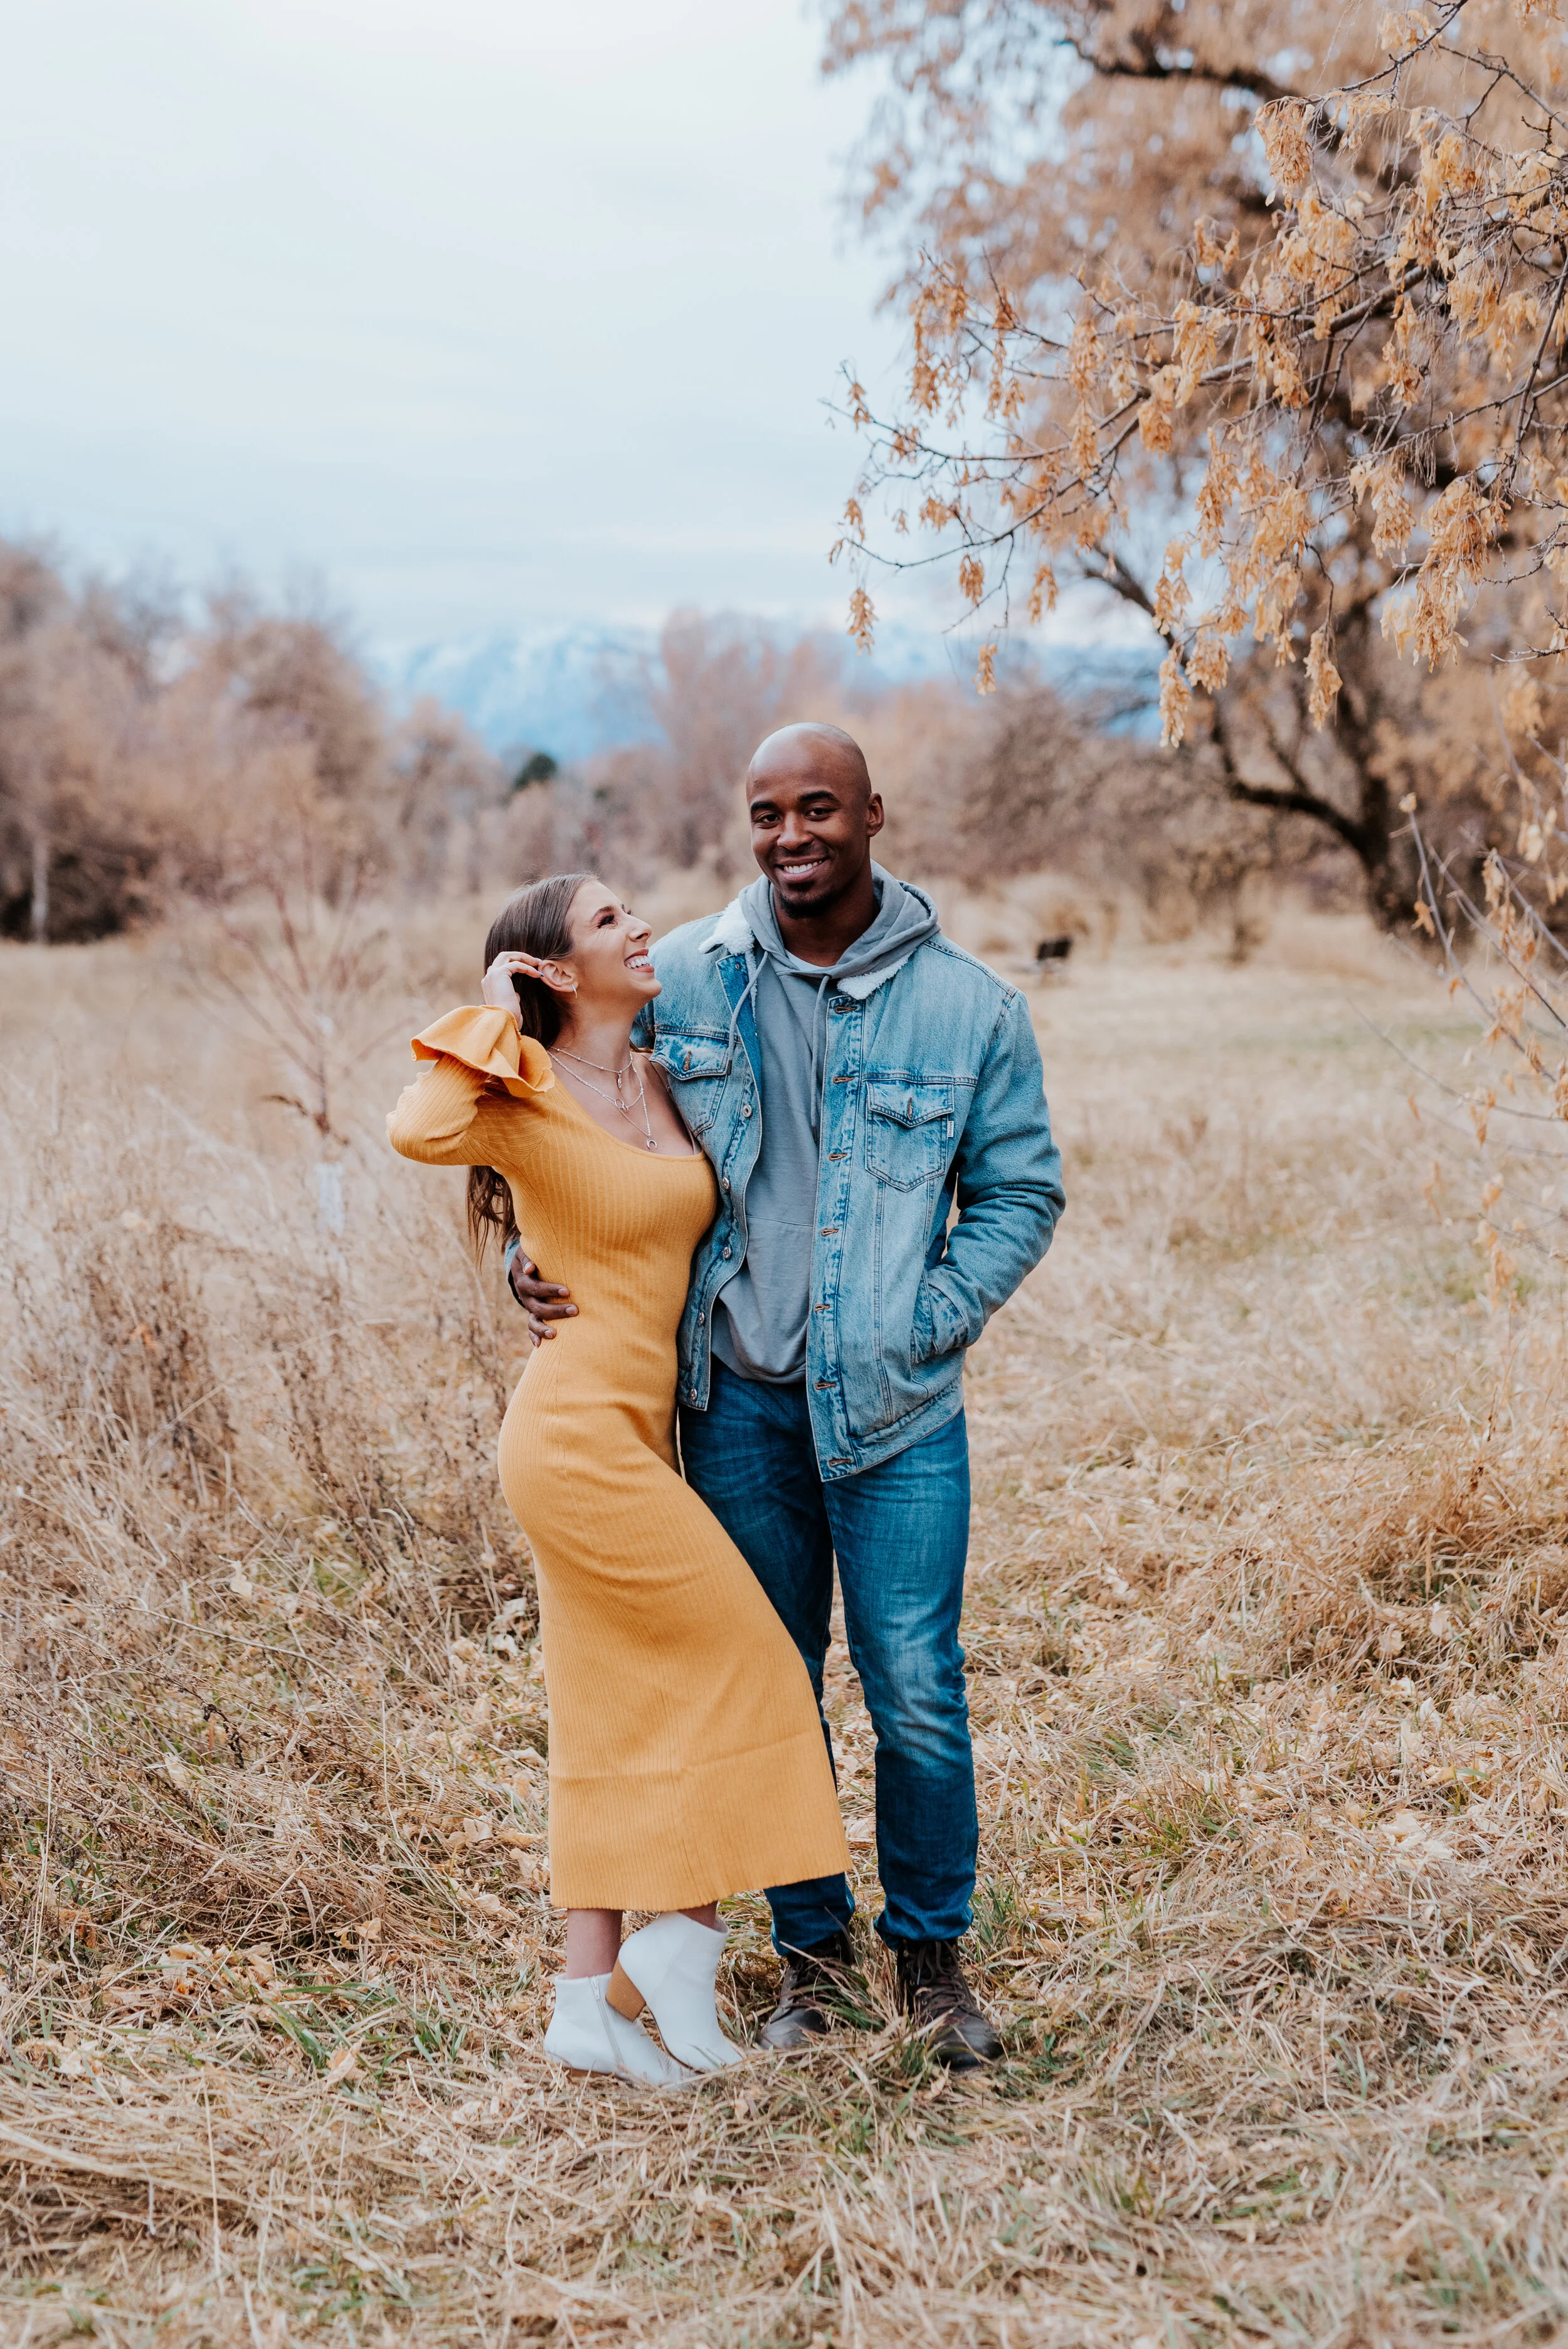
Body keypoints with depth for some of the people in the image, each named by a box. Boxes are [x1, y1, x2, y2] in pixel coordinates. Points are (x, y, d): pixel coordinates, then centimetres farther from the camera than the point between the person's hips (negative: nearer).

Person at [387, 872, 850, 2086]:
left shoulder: (663, 1084, 11)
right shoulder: (532, 1098, -13)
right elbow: (418, 1128, -35)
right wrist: (490, 1017, -22)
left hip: (635, 1436, 8)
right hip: (580, 1430, -8)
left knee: (623, 1711, 10)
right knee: (743, 1664, -2)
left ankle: (589, 2000, 18)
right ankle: (678, 1945, 11)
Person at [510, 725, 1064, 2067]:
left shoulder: (970, 1008, -4)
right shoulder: (680, 979, 1)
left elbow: (1020, 1192, 4)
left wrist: (923, 1327, -7)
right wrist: (539, 1256, -3)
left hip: (895, 1411, -2)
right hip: (736, 1401, 2)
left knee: (918, 1695, 0)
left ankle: (932, 1952, 22)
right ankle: (813, 1954, 29)